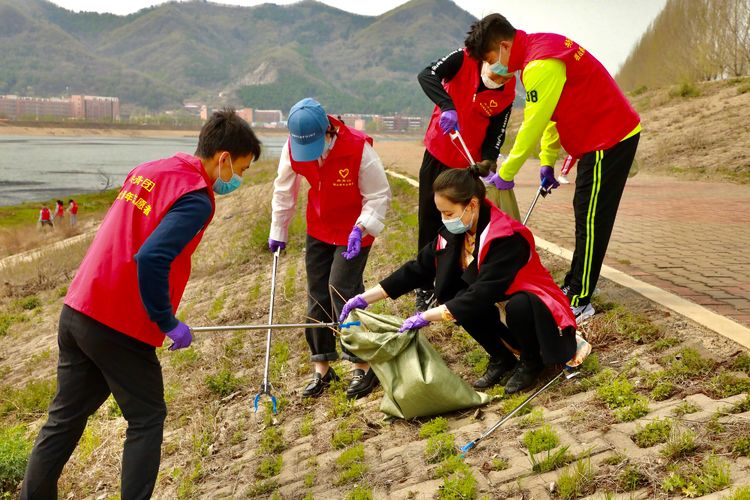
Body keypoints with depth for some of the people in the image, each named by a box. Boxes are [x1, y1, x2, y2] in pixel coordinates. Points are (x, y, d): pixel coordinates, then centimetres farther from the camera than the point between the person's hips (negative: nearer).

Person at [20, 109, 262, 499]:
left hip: (77, 310, 8)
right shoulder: (197, 199, -15)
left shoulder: (147, 170, 10)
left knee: (65, 418, 19)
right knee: (147, 419, 10)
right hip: (120, 328, -8)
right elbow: (150, 259, -28)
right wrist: (169, 323, -16)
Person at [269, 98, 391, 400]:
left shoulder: (358, 148, -28)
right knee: (317, 294, 7)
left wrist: (360, 228, -29)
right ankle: (322, 368, 20)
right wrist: (278, 232, 9)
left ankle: (363, 366, 1)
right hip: (318, 228, 5)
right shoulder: (292, 149, -15)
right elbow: (284, 190, 2)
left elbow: (379, 195, -17)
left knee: (342, 290, -14)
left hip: (354, 231, -5)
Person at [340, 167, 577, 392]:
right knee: (461, 301, -22)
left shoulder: (507, 237, -30)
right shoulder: (455, 233, -8)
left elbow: (482, 294, -36)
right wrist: (366, 298, -10)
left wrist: (426, 317, -36)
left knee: (518, 306, -37)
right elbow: (418, 269, -5)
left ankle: (531, 362, -5)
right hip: (502, 302, 6)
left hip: (534, 309, -6)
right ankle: (502, 359, 3)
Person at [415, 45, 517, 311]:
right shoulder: (464, 60, -12)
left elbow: (496, 134, -3)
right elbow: (426, 75, -26)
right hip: (437, 154, 0)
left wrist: (487, 161, -21)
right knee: (429, 222, 6)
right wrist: (447, 106, -41)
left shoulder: (507, 94, -8)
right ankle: (425, 289, 19)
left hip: (469, 164, 1)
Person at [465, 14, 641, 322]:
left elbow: (532, 126, -19)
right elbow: (552, 114, 15)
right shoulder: (541, 48, 9)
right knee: (586, 216, 14)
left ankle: (579, 303, -1)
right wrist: (547, 162, 14)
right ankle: (574, 287, 24)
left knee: (590, 220, -6)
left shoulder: (541, 65, -23)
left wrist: (505, 173, -8)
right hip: (614, 132, 10)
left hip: (609, 140, -10)